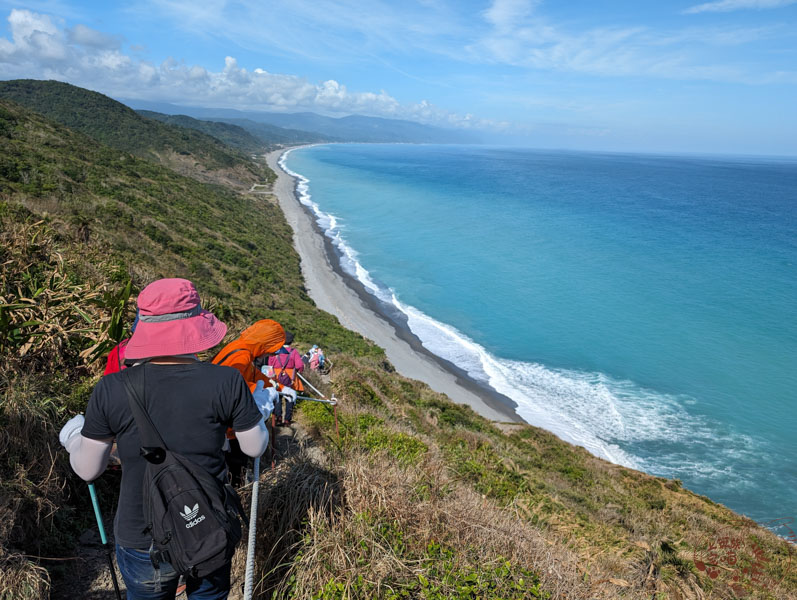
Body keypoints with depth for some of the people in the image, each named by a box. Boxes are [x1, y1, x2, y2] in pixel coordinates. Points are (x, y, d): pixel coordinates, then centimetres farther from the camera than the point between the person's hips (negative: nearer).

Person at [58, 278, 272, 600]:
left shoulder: (111, 390, -18)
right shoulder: (227, 382, -19)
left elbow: (88, 470, -4)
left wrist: (74, 439, 17)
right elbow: (255, 447, -6)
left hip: (143, 542, 0)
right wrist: (258, 410, 14)